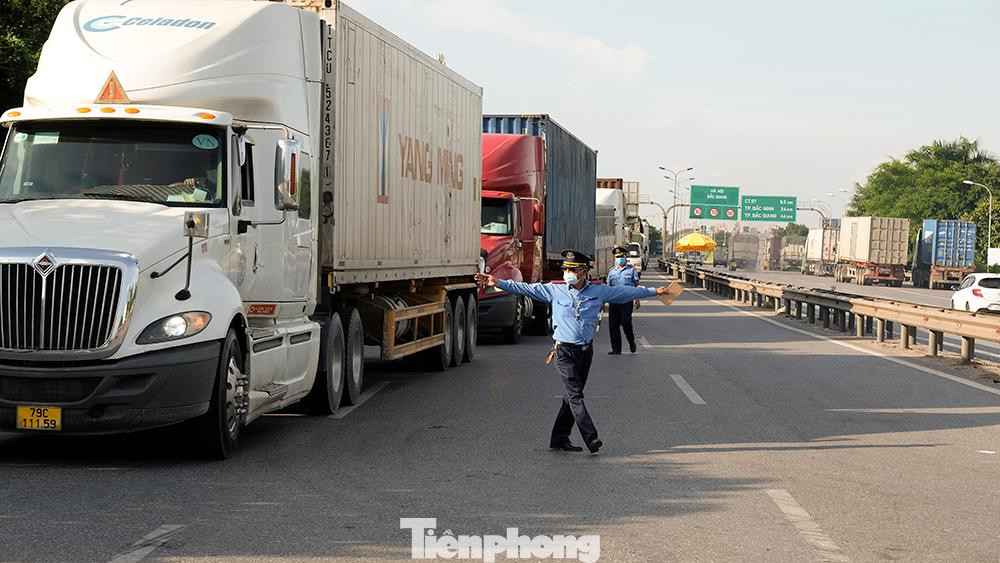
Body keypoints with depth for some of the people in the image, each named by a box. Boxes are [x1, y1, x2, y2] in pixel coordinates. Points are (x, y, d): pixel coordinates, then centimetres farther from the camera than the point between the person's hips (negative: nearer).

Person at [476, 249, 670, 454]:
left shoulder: (599, 291, 4)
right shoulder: (554, 290, -1)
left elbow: (628, 292, 12)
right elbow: (524, 288, 0)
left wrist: (654, 291, 15)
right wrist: (498, 283, -7)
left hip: (586, 351, 3)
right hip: (564, 351, -3)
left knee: (572, 395, 9)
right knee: (575, 394, -13)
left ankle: (560, 438, 18)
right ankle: (591, 437, -21)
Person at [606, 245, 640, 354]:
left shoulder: (631, 270, 6)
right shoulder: (611, 271, 14)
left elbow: (637, 285, 7)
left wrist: (637, 299, 0)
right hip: (614, 300, 4)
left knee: (625, 322, -15)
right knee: (613, 325, 1)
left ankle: (631, 341, 12)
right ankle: (616, 349, 8)